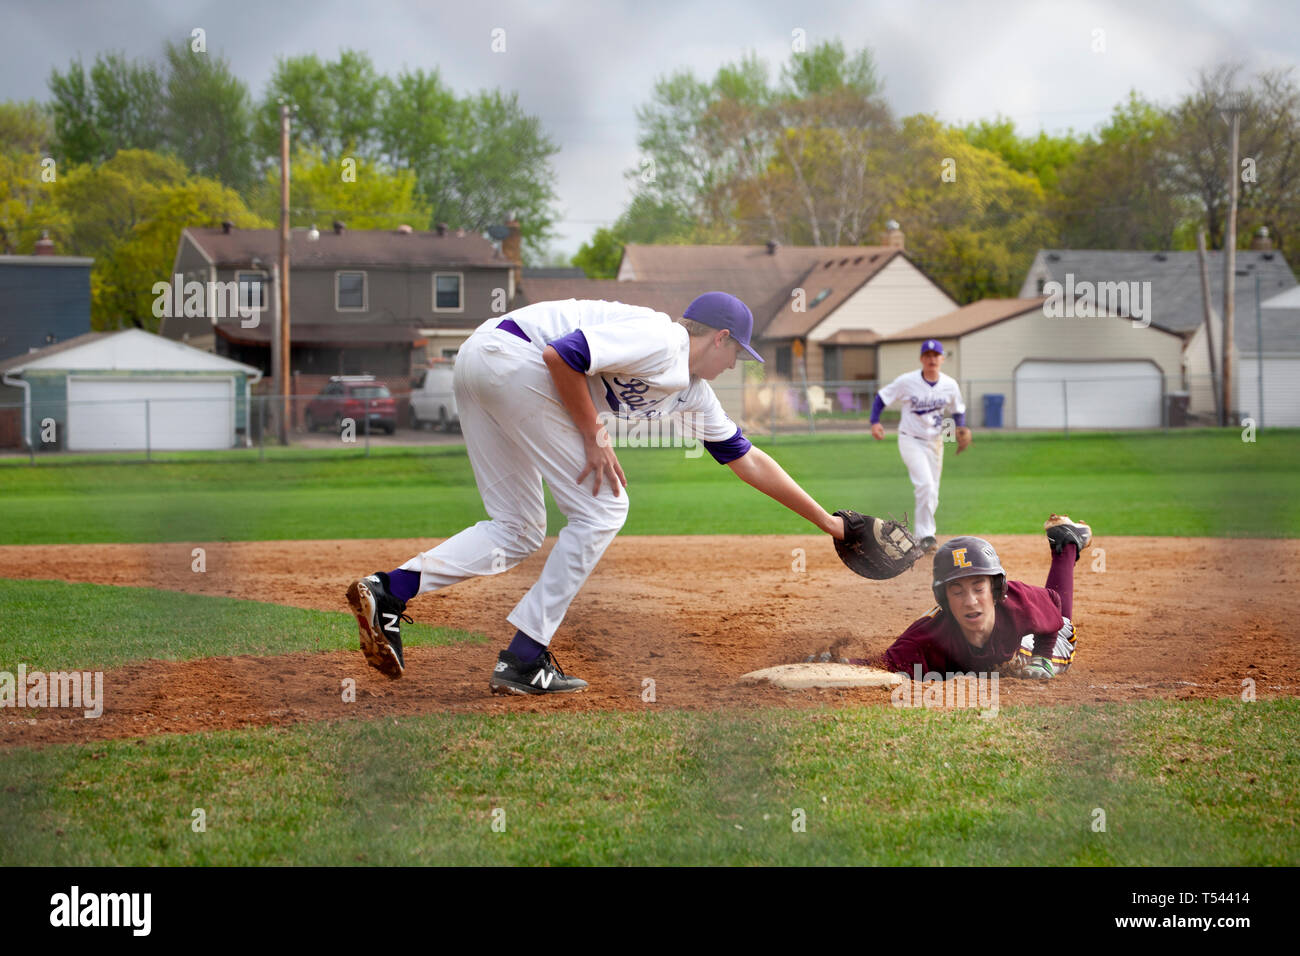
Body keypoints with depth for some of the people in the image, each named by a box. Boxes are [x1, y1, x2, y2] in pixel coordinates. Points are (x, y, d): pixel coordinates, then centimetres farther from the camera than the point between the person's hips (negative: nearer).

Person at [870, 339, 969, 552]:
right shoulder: (907, 381, -12)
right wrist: (874, 421, -20)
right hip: (911, 441, -4)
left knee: (931, 495, 9)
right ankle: (925, 535, -18)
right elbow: (882, 397, -4)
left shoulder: (950, 385, -3)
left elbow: (958, 409, 13)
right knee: (925, 484, -22)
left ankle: (922, 536, 26)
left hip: (935, 442, 4)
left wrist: (961, 428, -7)